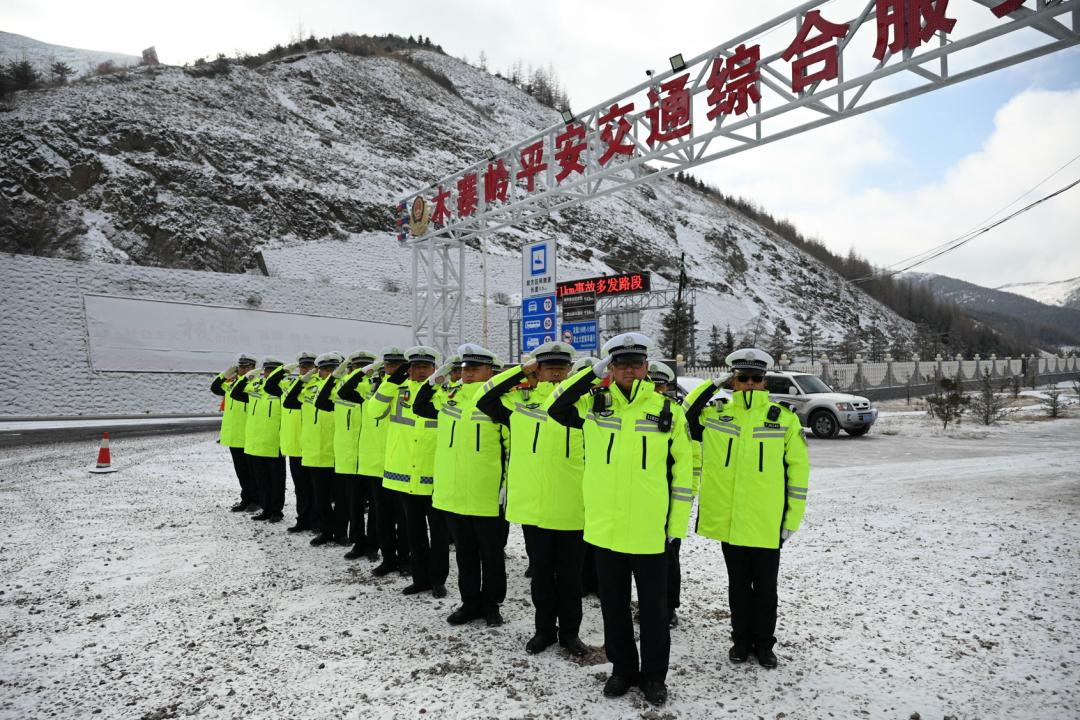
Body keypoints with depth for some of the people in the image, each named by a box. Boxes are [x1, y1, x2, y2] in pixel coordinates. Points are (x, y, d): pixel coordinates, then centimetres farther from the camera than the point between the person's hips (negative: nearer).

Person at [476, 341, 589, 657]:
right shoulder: (520, 400, 4)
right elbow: (484, 398, 2)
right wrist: (521, 371, 0)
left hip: (571, 509, -1)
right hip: (532, 506, 1)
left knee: (570, 575, 12)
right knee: (541, 572, 15)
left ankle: (570, 632, 29)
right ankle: (544, 629, 31)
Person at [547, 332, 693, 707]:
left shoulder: (668, 411, -2)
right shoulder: (594, 404, 2)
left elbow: (682, 471, 1)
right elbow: (555, 405, -5)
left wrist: (677, 524, -1)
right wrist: (593, 373, -9)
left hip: (650, 530, -2)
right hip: (604, 527, 2)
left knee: (653, 606, 12)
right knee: (613, 605, 15)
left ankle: (654, 675, 31)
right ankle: (622, 668, 34)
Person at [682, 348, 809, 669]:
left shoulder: (785, 419, -2)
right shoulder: (716, 414, 3)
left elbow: (798, 470, -1)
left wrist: (793, 518, -3)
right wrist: (712, 385, -3)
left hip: (767, 522, -1)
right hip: (728, 519, 2)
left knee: (765, 586, 11)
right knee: (738, 584, 15)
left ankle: (763, 642, 28)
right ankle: (741, 639, 30)